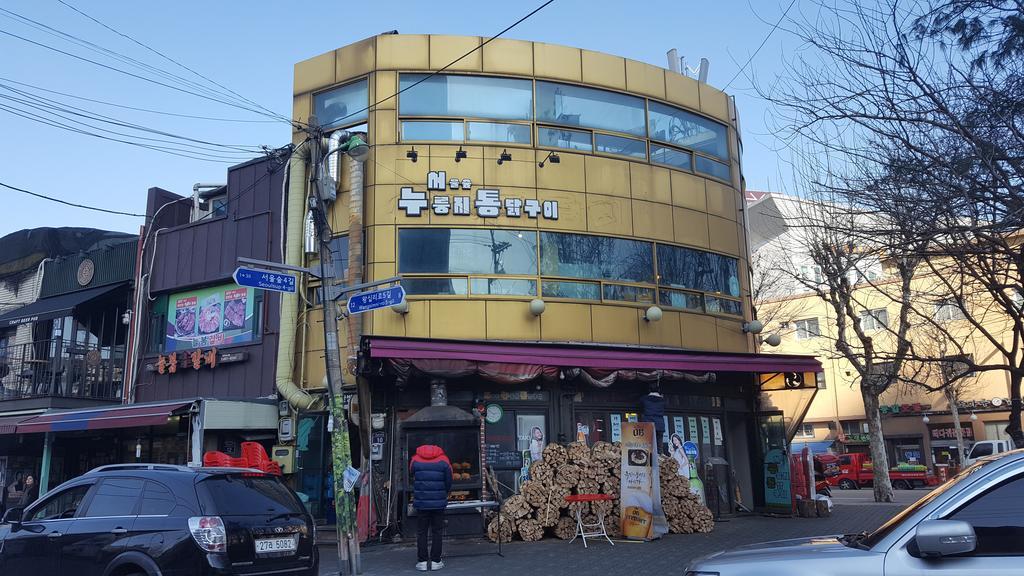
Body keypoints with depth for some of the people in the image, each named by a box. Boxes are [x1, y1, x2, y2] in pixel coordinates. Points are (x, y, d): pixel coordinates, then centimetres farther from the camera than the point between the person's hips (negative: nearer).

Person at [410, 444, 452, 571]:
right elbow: (448, 482, 2)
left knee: (421, 532, 8)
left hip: (421, 502, 0)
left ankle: (422, 561, 8)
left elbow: (413, 480, 7)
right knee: (436, 532, 7)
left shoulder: (415, 460, 2)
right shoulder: (443, 461, -1)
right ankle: (435, 561, 8)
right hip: (439, 503, 0)